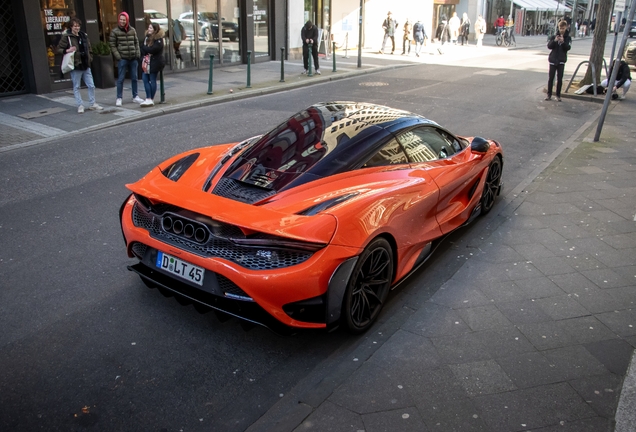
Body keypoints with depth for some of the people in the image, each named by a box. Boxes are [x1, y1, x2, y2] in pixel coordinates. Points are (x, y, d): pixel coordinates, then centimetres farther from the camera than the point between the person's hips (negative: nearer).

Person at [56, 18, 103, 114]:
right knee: (76, 87, 3)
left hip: (86, 65, 5)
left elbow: (89, 48, 24)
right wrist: (67, 50, -24)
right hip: (75, 66, -5)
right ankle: (80, 105, 10)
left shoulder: (83, 36, 12)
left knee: (91, 85, 7)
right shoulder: (66, 37, -5)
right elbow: (59, 49, -5)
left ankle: (92, 103, 20)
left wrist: (90, 58, 13)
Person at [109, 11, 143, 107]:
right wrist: (118, 56, -10)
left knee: (134, 78, 11)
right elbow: (112, 45, -2)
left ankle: (135, 96, 23)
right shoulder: (115, 31, -2)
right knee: (120, 79, 0)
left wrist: (138, 53, 2)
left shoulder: (132, 30, 8)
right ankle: (119, 98, 5)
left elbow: (136, 42, 14)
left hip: (133, 58, 4)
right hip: (122, 59, -3)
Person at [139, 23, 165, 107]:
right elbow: (142, 48, 12)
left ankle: (151, 99, 6)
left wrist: (144, 48, -3)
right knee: (145, 79, -1)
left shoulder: (158, 39, -8)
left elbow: (153, 49, -18)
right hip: (147, 62, 7)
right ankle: (148, 99, 1)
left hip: (155, 62, -7)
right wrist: (146, 53, -7)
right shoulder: (147, 37, 15)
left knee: (152, 80, -2)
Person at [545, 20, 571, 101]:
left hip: (561, 61, 0)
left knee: (560, 79, 0)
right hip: (553, 60, 0)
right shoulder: (554, 37, 5)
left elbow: (568, 48, -9)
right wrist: (554, 41, -24)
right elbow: (549, 46, -6)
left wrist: (563, 42, -25)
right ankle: (549, 94, 7)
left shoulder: (568, 38, 4)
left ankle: (558, 95, 6)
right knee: (550, 78, 1)